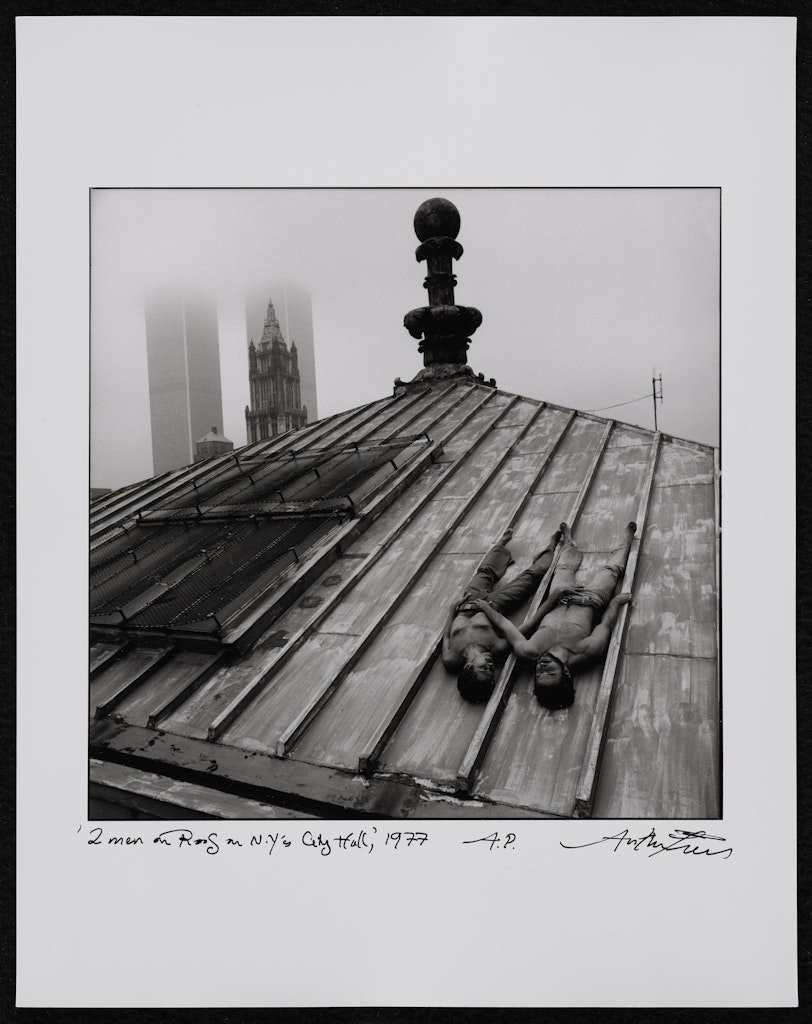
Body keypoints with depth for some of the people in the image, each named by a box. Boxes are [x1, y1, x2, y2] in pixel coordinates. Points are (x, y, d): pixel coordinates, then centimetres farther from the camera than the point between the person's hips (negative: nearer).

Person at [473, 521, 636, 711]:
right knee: (610, 569, 22)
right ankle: (626, 542, 57)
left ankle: (569, 544, 66)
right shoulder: (585, 653, -45)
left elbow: (503, 622, -29)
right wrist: (617, 600, -11)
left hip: (558, 602, 1)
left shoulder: (530, 652, -44)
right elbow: (607, 623, -26)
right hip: (589, 600, -1)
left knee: (565, 567, 29)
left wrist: (484, 606, -19)